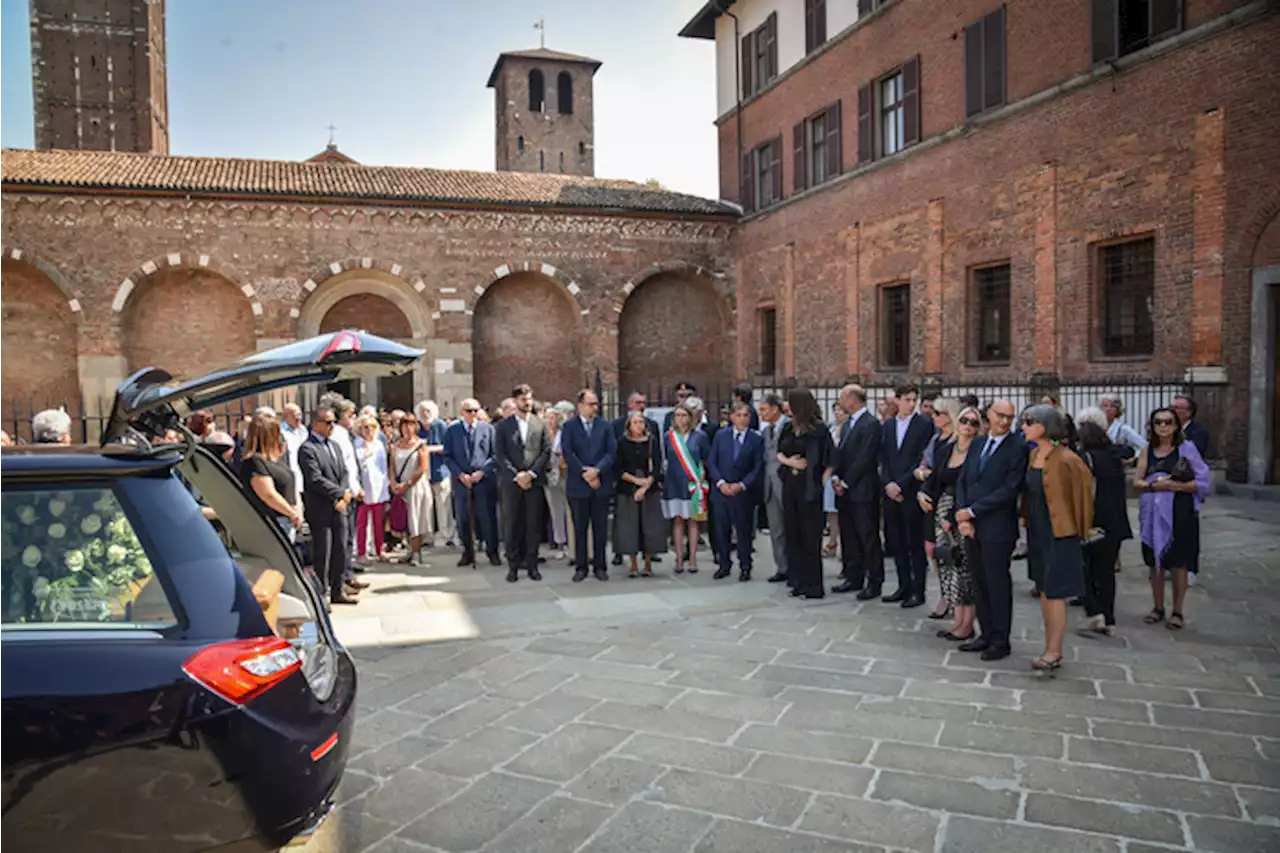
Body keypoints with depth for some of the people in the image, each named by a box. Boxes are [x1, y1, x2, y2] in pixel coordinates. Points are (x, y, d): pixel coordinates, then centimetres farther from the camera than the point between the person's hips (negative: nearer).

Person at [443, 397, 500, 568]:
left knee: (488, 517, 2)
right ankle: (468, 553, 19)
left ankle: (492, 552, 15)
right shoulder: (452, 431, 6)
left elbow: (495, 455, 2)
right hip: (461, 481, 1)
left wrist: (482, 472, -9)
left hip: (484, 480, -1)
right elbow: (447, 456, 4)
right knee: (463, 519, 6)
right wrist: (460, 474, -8)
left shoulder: (488, 429, 4)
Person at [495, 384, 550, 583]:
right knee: (512, 525, 2)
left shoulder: (540, 424, 9)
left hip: (534, 481, 1)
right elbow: (499, 454, -1)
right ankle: (513, 565, 9)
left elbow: (547, 451, 3)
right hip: (511, 482, -1)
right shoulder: (503, 425, 5)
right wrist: (516, 475, -11)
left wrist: (530, 473, -8)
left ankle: (531, 565, 12)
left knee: (534, 524, 3)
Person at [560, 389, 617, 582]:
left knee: (600, 528, 6)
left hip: (601, 483, 2)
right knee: (580, 528, 5)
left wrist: (597, 470, -14)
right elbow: (568, 454, -7)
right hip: (578, 485, -2)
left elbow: (611, 452, 0)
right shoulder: (569, 426, 2)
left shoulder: (605, 426, 9)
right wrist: (584, 473, -13)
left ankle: (600, 566, 15)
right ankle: (581, 567, 12)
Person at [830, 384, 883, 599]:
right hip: (845, 491, 9)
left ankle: (874, 583, 5)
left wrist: (846, 482, -13)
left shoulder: (871, 424, -12)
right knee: (848, 537, 13)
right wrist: (835, 477, 0)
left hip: (863, 491, -9)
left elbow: (864, 459, -16)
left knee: (869, 538, -2)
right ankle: (854, 578, 23)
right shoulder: (847, 424, 16)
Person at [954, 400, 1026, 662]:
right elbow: (962, 481, 11)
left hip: (997, 528, -6)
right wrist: (962, 517, -2)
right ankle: (986, 634, 24)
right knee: (981, 583, 13)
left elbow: (1009, 489, -16)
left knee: (998, 584, 2)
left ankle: (1001, 641, 14)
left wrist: (971, 511, -14)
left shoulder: (1018, 447, -8)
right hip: (972, 527, 6)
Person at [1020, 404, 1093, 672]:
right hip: (1037, 531, 8)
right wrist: (1028, 525, 12)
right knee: (1044, 591, 13)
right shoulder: (1034, 454, 7)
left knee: (1055, 593, -2)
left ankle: (1054, 653, 6)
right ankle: (1050, 649, 22)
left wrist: (1079, 528, -3)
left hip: (1059, 532, -8)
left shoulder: (1065, 459, -17)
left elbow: (1083, 489, -10)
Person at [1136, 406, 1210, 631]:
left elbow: (1204, 482, -6)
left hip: (1180, 513, -3)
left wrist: (1176, 485, -17)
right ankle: (1158, 608, 22)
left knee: (1178, 563, 0)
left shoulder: (1186, 448, -2)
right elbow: (1137, 482, 3)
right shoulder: (1148, 450, 8)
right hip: (1154, 513, 3)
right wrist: (1155, 485, -15)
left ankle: (1178, 612, 12)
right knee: (1155, 562, 9)